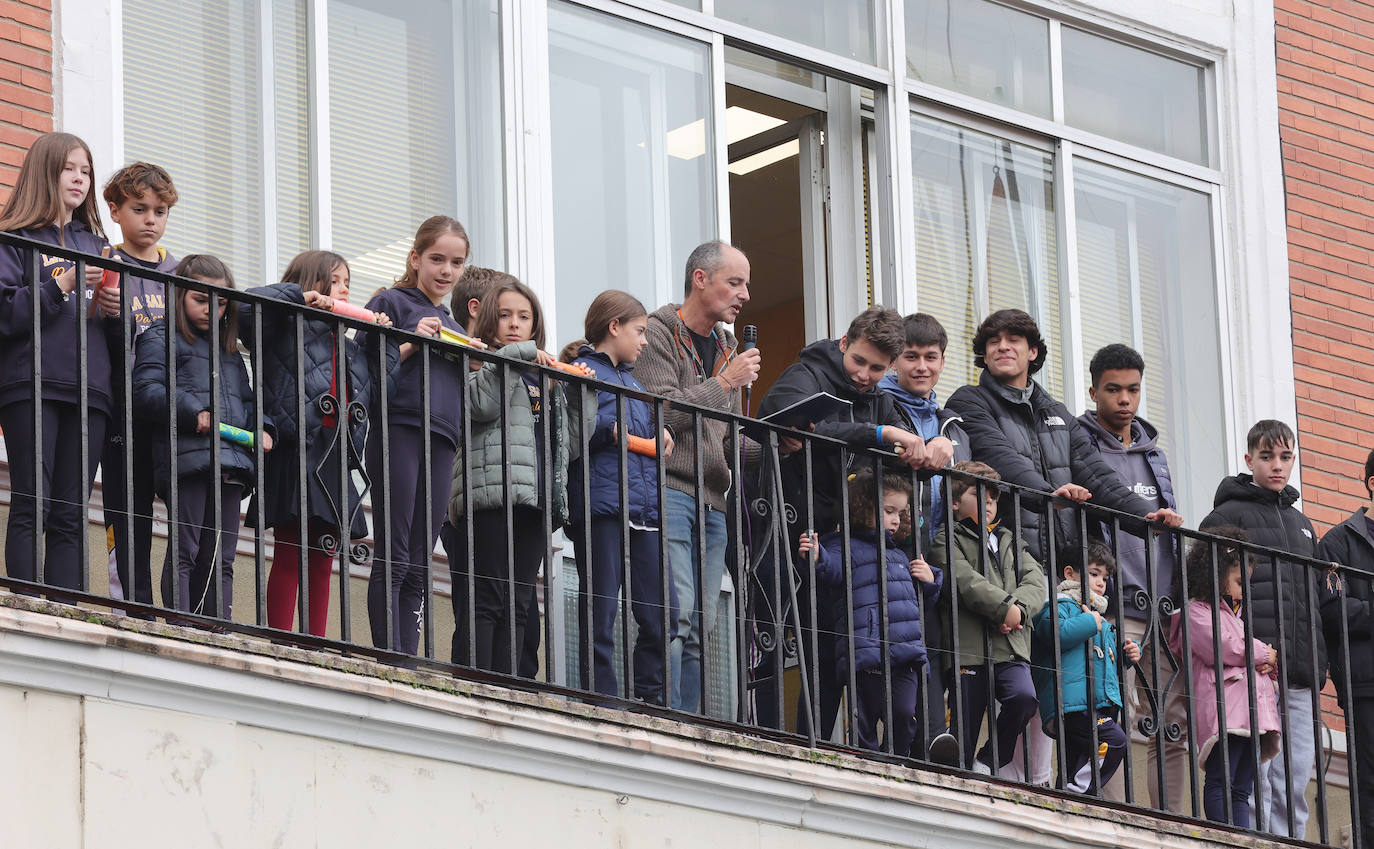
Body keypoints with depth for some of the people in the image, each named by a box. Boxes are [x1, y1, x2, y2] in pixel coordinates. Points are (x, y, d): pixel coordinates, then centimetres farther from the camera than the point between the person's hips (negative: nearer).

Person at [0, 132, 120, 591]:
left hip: (89, 390, 5)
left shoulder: (97, 246, 22)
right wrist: (61, 286, -13)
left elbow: (115, 333, 25)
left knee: (71, 517, 0)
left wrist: (114, 310, 4)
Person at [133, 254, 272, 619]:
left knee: (221, 559, 5)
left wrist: (260, 427, 8)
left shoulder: (229, 350, 27)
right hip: (187, 456, -7)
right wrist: (192, 411, -19)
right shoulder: (161, 339, 5)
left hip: (230, 463, 7)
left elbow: (246, 399, 29)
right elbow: (146, 391, -8)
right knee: (185, 552, -10)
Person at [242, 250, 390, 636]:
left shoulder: (351, 348, 25)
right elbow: (245, 306, -12)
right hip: (298, 453, -7)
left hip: (336, 459, 7)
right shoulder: (288, 328, 3)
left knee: (322, 561, 6)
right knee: (290, 556, -9)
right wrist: (300, 295, -10)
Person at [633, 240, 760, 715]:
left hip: (712, 502, 8)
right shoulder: (658, 333, -1)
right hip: (667, 489, -8)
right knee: (677, 616, -19)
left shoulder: (726, 349, 23)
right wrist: (725, 384, -10)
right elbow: (661, 414, -14)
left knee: (699, 631, 3)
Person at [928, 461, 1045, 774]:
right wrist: (1006, 607, -19)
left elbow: (1035, 581, 9)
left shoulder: (1010, 543, 25)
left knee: (1024, 696, -24)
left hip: (1011, 644, 4)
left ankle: (988, 762, -6)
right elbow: (966, 581, -10)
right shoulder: (948, 540, 7)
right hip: (969, 647, -4)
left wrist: (1020, 608, -12)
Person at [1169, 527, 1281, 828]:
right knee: (1220, 783, -15)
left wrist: (1269, 664, 5)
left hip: (1254, 712, 9)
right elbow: (1221, 647, -12)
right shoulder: (1196, 611, 3)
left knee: (1241, 790, 2)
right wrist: (1266, 653, 2)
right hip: (1223, 710, -9)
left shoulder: (1236, 614, 31)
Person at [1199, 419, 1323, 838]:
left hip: (1299, 680, 6)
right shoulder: (1227, 517, 3)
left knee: (1294, 786, 3)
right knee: (1255, 784, -12)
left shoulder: (1302, 525, 24)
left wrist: (1318, 671, 17)